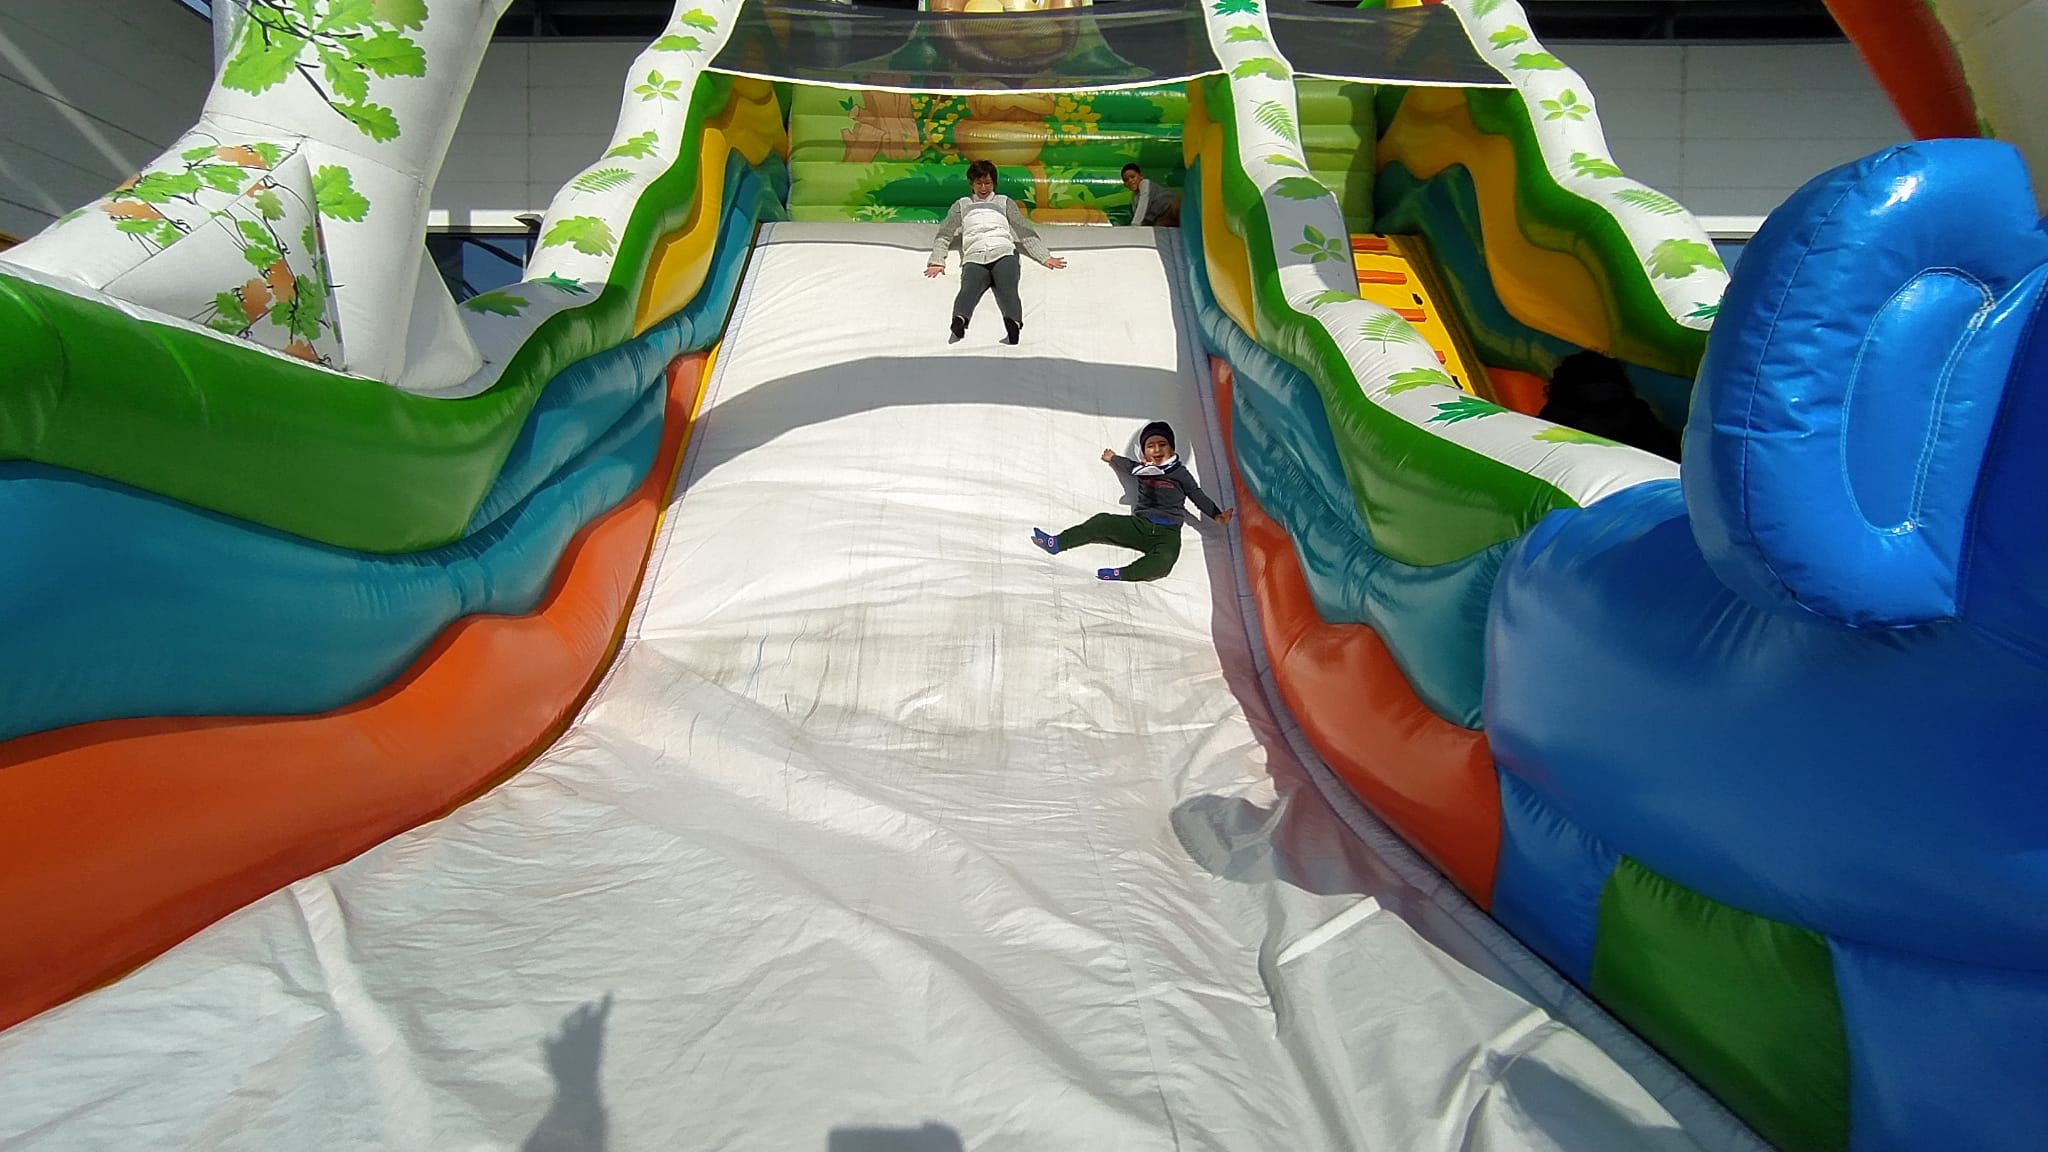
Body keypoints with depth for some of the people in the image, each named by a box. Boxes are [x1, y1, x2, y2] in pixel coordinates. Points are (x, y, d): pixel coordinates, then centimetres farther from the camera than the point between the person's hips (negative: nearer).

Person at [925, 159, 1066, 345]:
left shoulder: (1005, 202, 34)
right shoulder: (962, 204, 34)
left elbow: (1026, 231, 27)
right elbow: (944, 234, 25)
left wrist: (1045, 257, 15)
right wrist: (937, 261, 8)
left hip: (1003, 253, 0)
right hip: (974, 258, 0)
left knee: (1007, 289, -34)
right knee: (968, 289, -35)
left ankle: (1013, 325, -62)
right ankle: (958, 324, -63)